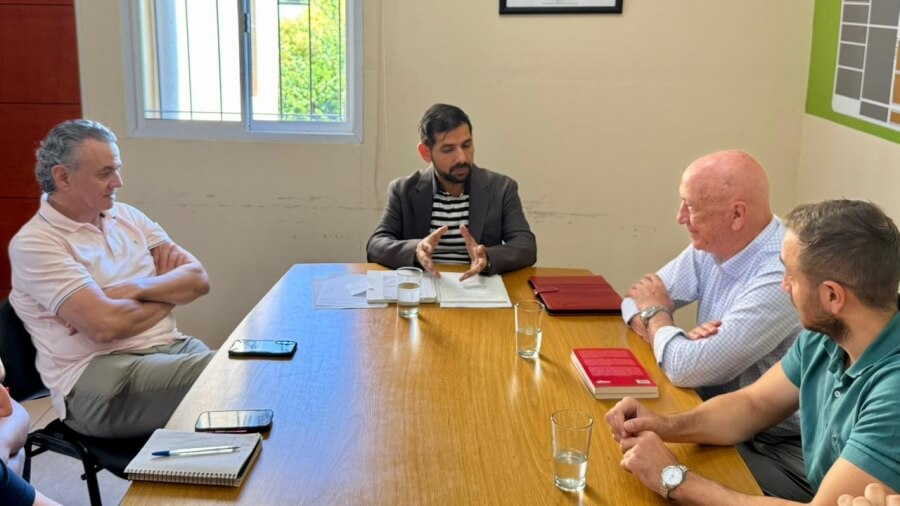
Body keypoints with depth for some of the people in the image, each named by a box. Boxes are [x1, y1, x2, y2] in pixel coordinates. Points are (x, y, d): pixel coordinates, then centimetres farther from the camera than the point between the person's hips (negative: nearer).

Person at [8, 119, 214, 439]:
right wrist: (168, 293, -3)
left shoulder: (127, 216, 14)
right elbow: (106, 325, -18)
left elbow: (197, 279, 5)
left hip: (171, 348, 7)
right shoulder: (34, 243, -7)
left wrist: (134, 289, -11)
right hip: (96, 377, -6)